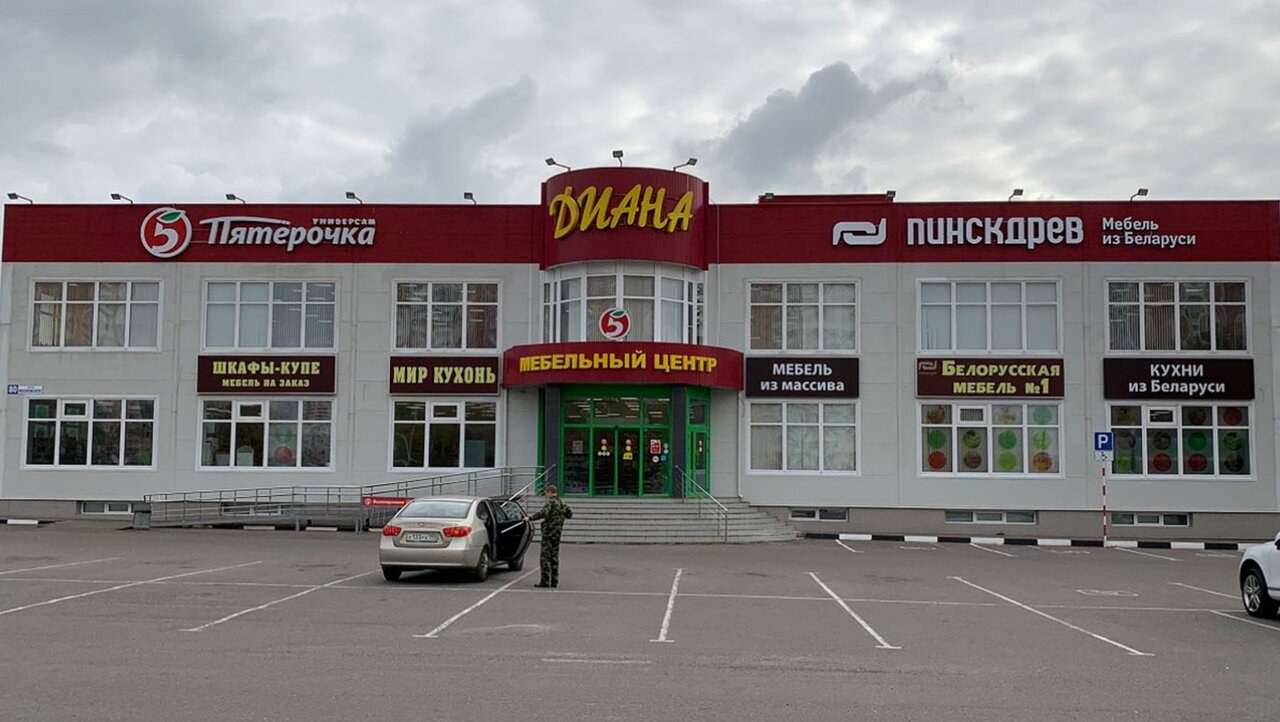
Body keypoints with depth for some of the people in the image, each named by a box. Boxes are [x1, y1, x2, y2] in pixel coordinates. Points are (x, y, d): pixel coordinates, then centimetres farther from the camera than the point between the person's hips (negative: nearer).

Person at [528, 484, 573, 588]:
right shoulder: (562, 503, 11)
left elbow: (543, 512, -28)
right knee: (554, 557, 13)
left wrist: (530, 518, -24)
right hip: (557, 533, 8)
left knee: (545, 557, -4)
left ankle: (545, 581, -7)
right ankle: (554, 581, 13)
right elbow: (570, 514, 21)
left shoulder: (551, 502, -13)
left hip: (548, 532, -8)